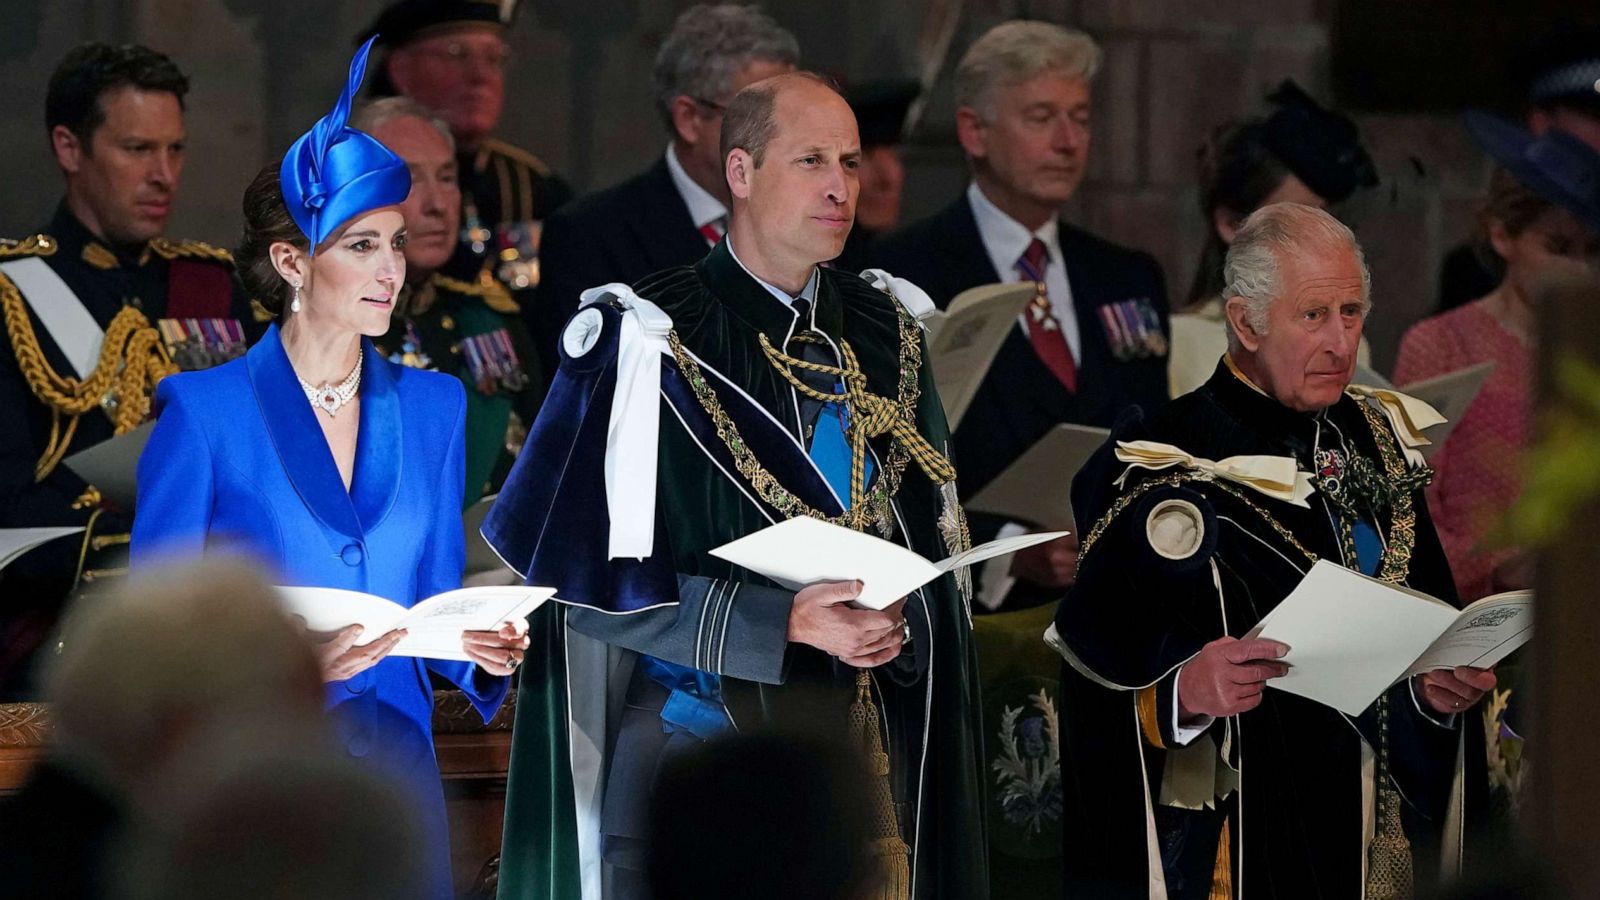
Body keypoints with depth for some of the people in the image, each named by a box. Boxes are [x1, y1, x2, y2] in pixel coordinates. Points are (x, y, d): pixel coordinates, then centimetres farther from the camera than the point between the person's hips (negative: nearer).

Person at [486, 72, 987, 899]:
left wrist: (898, 624, -7)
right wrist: (784, 622, -19)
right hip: (701, 731, -5)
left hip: (863, 742, 5)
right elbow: (596, 579, -11)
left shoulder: (887, 335, 9)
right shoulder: (651, 343, -9)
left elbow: (933, 536, 15)